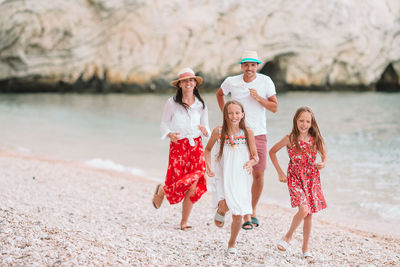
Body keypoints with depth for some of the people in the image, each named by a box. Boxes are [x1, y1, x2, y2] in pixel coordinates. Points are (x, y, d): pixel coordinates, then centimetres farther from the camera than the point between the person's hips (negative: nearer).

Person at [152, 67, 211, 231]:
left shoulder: (201, 105, 8)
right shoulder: (172, 103, 1)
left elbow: (206, 129, 14)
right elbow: (164, 124, 7)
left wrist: (204, 130, -10)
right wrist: (170, 134, -14)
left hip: (196, 146, 2)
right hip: (178, 146, -2)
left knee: (193, 186, -7)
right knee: (177, 184, -5)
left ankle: (184, 222, 7)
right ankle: (161, 191, 33)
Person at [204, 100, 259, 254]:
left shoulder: (247, 133, -4)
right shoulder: (218, 132, -4)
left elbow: (256, 156, 2)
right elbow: (208, 149, 13)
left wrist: (252, 162, -21)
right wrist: (208, 166, -2)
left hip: (241, 178, 1)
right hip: (223, 176, -1)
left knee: (237, 215, 4)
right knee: (224, 205, -26)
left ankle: (232, 243, 29)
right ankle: (220, 212, 12)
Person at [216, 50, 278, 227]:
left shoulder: (265, 81, -2)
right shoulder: (231, 82, -1)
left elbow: (274, 108, -2)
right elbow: (219, 94, 21)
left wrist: (258, 98, -16)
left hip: (258, 134, 1)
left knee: (258, 174, 1)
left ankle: (253, 211, 21)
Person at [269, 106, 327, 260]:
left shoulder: (316, 139, -2)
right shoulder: (290, 139, -9)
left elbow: (324, 155, 13)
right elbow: (272, 152, 2)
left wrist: (323, 163, -11)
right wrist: (280, 173, 0)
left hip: (312, 179, 3)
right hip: (295, 178, -3)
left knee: (309, 214, 7)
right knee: (303, 209, -22)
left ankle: (305, 249, 20)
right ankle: (288, 236, 4)